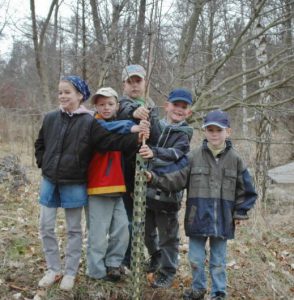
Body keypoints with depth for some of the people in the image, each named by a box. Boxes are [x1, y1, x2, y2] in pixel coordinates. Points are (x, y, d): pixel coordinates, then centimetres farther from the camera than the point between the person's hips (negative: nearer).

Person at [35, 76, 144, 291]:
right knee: (46, 227, 9)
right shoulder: (51, 118, 2)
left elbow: (111, 141, -18)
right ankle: (54, 270, 25)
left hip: (74, 184, -4)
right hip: (49, 181, 4)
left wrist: (136, 139, -30)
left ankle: (70, 272, 23)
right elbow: (39, 144, 16)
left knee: (74, 230, 9)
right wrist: (43, 164, 5)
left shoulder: (89, 122, -9)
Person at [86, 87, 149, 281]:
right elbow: (109, 128, -29)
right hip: (98, 188, -6)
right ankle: (97, 272, 13)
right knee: (99, 234, 0)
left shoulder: (120, 127, 15)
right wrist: (131, 127, -42)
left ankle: (113, 264, 24)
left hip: (117, 188, 7)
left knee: (122, 231, 9)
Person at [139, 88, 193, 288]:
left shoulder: (185, 133, -4)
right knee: (146, 230, 20)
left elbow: (175, 154, -23)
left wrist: (154, 152, -42)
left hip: (168, 191, -4)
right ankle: (156, 257, 44)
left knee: (168, 235, 7)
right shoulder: (154, 125, 5)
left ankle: (167, 272, 23)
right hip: (146, 187, 4)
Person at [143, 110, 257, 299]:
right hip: (198, 218, 1)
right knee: (196, 259, 12)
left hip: (222, 221, 0)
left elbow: (247, 191, 6)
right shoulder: (194, 157, -2)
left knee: (218, 261, 12)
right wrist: (155, 177, -22)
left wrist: (240, 213, 2)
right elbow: (174, 178, -7)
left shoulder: (235, 160, 0)